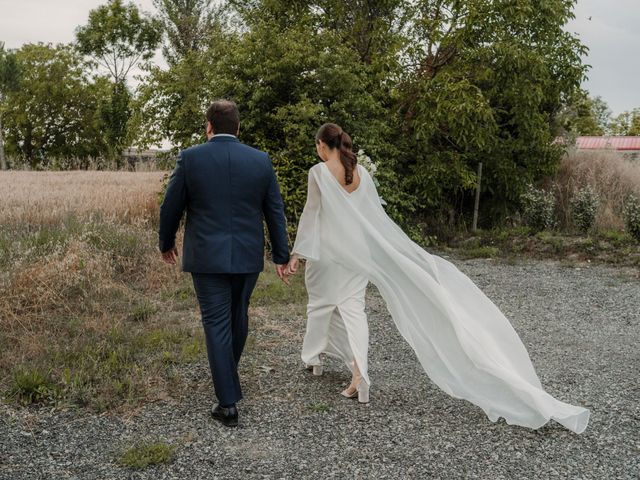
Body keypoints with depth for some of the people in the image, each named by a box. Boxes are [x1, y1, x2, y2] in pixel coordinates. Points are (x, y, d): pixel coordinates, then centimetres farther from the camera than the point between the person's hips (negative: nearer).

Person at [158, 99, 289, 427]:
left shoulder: (190, 158, -6)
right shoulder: (260, 160, 0)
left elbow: (171, 207, 0)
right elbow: (275, 211, 4)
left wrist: (166, 244, 17)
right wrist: (281, 255, 13)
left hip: (207, 257, -3)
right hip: (248, 256, 3)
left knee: (217, 325, 2)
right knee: (238, 316, 22)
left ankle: (228, 403, 2)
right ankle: (228, 373, 44)